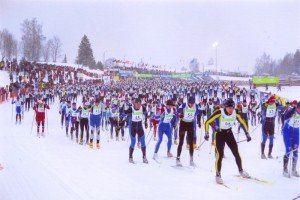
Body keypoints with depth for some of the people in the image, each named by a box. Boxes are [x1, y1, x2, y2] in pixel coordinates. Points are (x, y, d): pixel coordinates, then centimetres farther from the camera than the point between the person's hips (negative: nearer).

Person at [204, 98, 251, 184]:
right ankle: (218, 175, -2)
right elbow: (207, 122, -19)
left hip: (229, 133, 4)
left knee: (236, 153, 5)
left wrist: (247, 134, 4)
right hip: (219, 134, -4)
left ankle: (241, 170, 27)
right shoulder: (219, 112, -26)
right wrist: (207, 133, -23)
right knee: (220, 154, -14)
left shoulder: (236, 113, -14)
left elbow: (243, 123, 3)